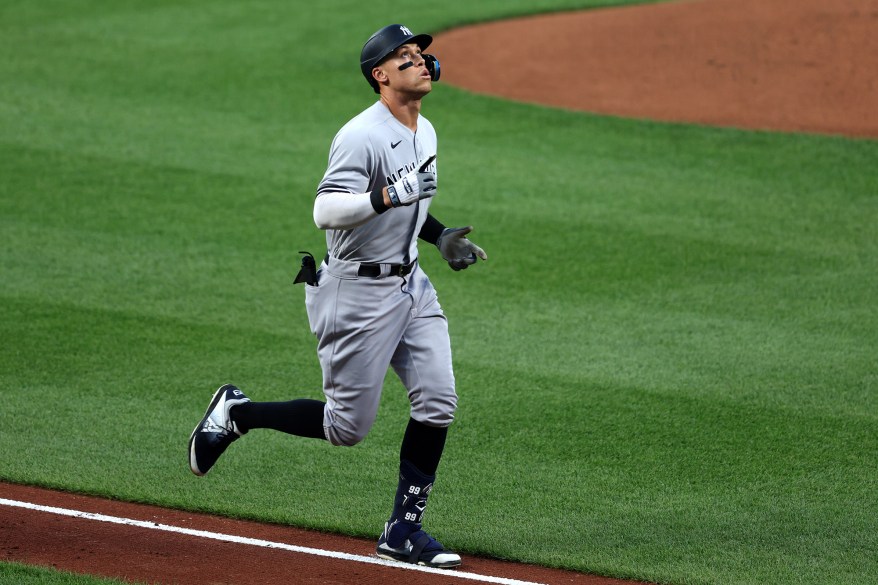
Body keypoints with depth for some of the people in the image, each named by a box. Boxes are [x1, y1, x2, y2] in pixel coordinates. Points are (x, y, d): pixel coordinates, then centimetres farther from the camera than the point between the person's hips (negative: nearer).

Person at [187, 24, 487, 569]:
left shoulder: (425, 132, 11)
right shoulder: (363, 136, -19)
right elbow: (326, 211, -30)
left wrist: (439, 234, 12)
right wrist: (389, 195, -40)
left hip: (410, 284, 8)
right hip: (358, 290, -8)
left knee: (438, 401, -3)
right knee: (348, 426, -2)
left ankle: (405, 531, 6)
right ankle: (236, 411, 19)